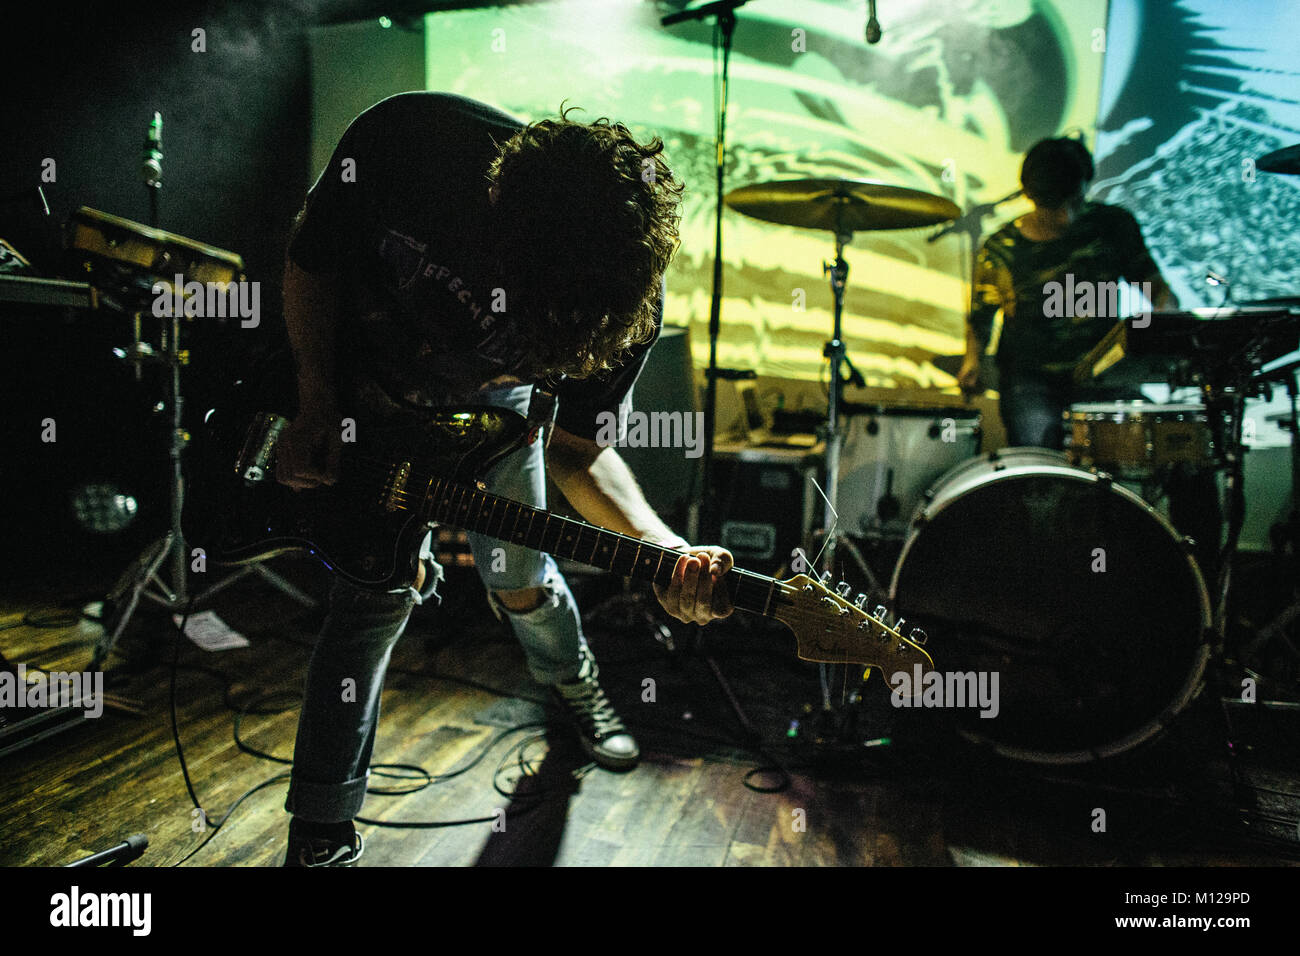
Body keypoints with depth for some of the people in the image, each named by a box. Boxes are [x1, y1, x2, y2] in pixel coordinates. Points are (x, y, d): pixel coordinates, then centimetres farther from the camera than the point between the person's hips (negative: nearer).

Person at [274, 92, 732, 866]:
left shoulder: (627, 292, -30)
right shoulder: (403, 140, -35)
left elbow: (576, 447, -20)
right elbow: (312, 255, -15)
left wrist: (665, 546, -36)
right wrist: (315, 404, -20)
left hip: (490, 400, 1)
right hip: (361, 381, -1)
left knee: (520, 581, 9)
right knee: (382, 592, -7)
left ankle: (575, 686, 46)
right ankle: (322, 829, 12)